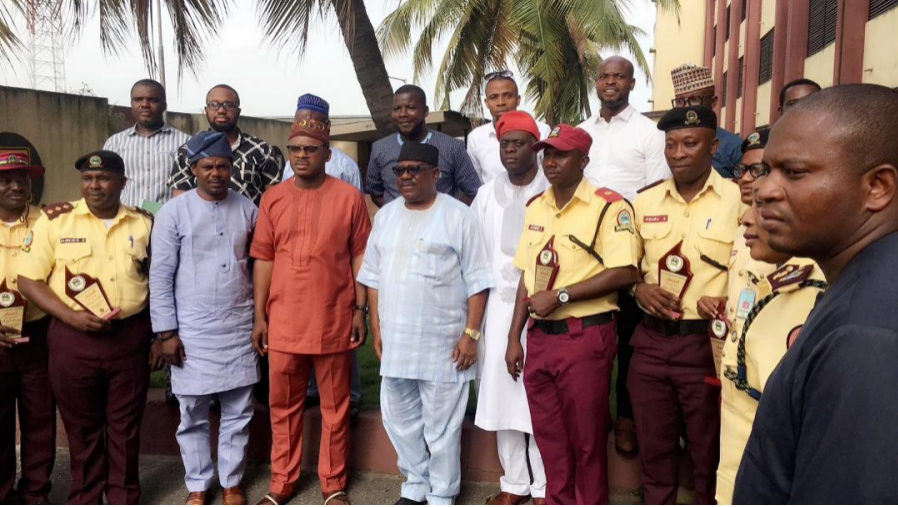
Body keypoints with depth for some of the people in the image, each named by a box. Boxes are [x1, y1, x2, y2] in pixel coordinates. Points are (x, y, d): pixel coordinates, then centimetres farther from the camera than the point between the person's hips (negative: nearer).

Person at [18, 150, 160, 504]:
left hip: (131, 337, 1)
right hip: (73, 339, -1)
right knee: (82, 427, 12)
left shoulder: (143, 224, 4)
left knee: (125, 426, 11)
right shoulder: (54, 221, -2)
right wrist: (71, 316, -17)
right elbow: (28, 280, -3)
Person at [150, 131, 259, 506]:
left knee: (238, 412, 11)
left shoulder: (247, 208, 2)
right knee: (193, 415, 10)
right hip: (192, 331, -2)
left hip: (239, 327, 2)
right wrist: (167, 332, -7)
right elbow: (160, 276, -5)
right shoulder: (174, 212, -6)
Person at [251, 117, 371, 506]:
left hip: (334, 320, -2)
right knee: (283, 405, 13)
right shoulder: (273, 198, 4)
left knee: (335, 405, 10)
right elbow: (263, 260, 5)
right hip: (283, 321, 2)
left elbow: (360, 256, 1)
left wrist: (361, 309, -2)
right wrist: (259, 316, 3)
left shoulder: (349, 197, -2)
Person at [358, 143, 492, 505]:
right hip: (395, 341, 6)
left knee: (441, 427, 6)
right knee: (401, 421, 17)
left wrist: (471, 333, -12)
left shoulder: (458, 216, -7)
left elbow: (477, 281, -8)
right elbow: (373, 276, 13)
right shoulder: (385, 216, 10)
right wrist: (377, 327, 9)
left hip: (443, 343, -5)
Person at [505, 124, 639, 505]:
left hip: (585, 337, -6)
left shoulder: (608, 206, -9)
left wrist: (559, 295, -16)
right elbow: (527, 276, 12)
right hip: (539, 336, 6)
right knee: (549, 433, 16)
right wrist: (515, 337, 8)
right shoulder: (535, 207, 11)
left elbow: (624, 273, -18)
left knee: (586, 437, 7)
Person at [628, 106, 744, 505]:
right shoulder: (645, 201, 7)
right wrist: (638, 288, -4)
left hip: (708, 342, -3)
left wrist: (727, 303, -19)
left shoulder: (739, 200, -6)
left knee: (710, 452, 12)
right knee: (653, 446, 16)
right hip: (651, 340, 4)